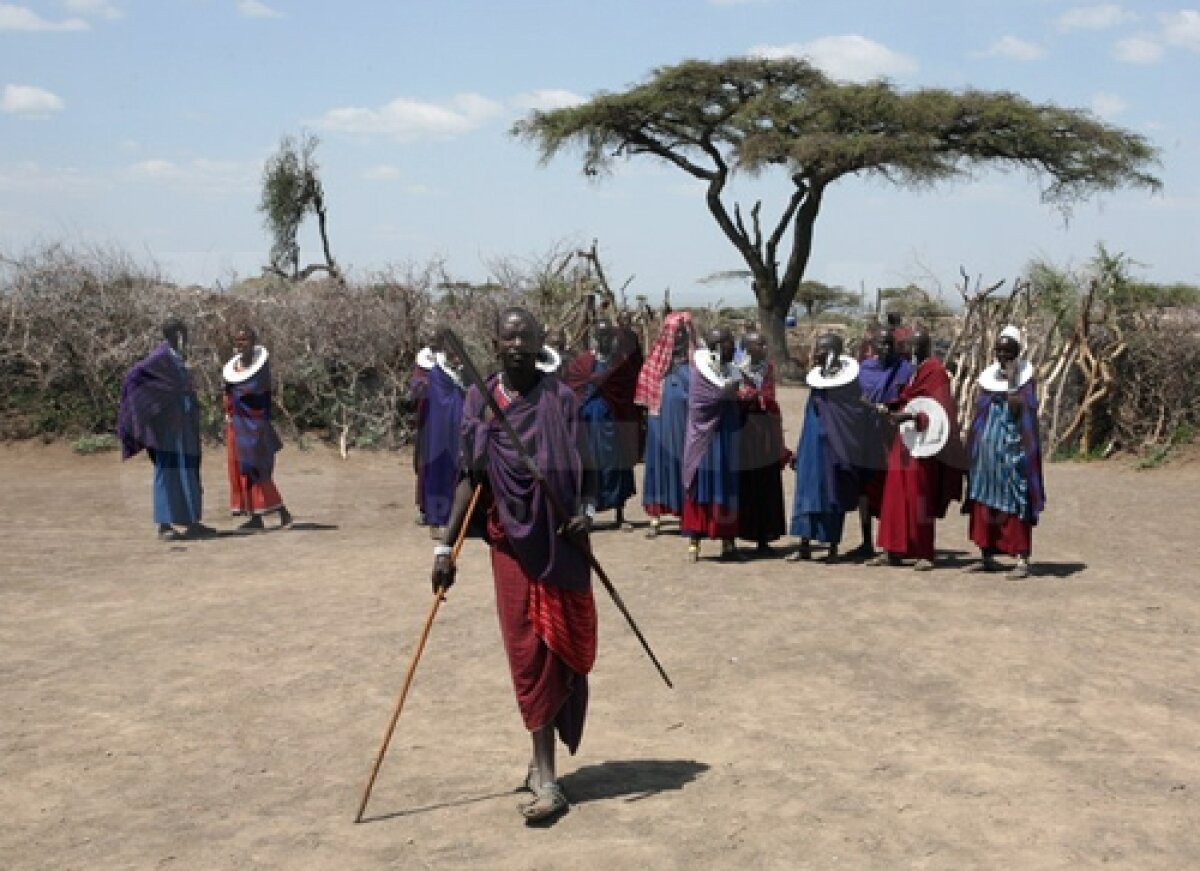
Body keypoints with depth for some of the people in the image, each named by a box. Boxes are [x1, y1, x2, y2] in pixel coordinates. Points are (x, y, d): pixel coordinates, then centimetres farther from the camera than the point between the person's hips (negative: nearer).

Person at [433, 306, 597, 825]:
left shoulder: (560, 399, -2)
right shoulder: (479, 403, 3)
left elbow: (586, 470, 3)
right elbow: (470, 477, 7)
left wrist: (586, 510, -17)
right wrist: (446, 546, 4)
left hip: (562, 544, -1)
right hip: (512, 544, 1)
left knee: (559, 653, 5)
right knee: (530, 657, 0)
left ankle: (545, 766, 22)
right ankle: (545, 777, 5)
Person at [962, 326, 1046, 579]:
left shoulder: (1025, 377, -6)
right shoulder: (989, 376, 10)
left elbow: (1018, 410, -20)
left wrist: (1011, 380, -22)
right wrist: (974, 449, 13)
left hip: (1012, 449, -6)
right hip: (987, 447, 6)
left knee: (1014, 503, -8)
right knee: (984, 501, 8)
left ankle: (1022, 559, -6)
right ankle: (987, 556, 16)